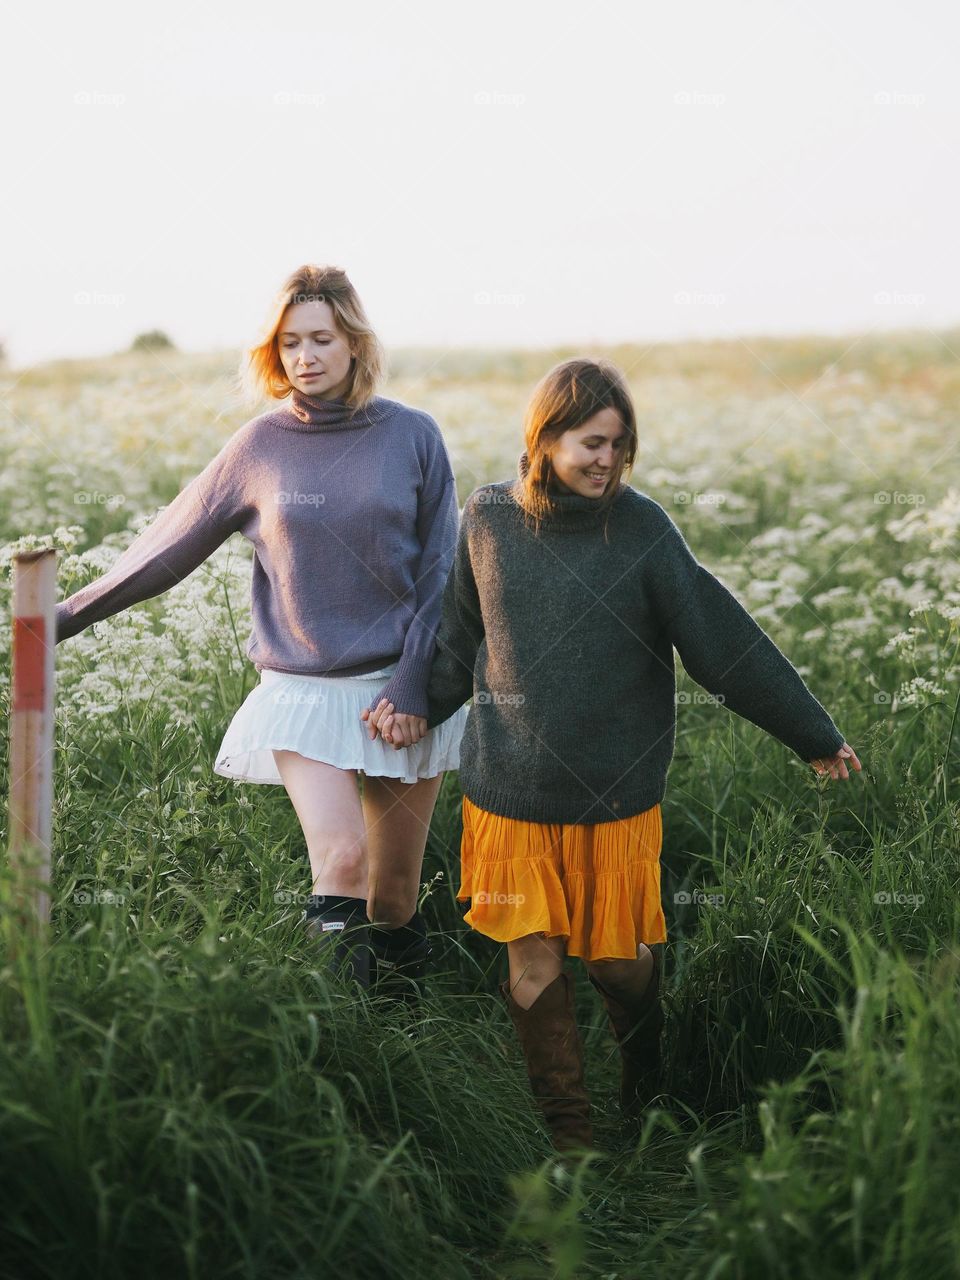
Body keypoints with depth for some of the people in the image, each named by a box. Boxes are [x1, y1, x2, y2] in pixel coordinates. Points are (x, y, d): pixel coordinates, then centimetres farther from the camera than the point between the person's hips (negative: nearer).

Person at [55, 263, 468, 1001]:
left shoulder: (412, 436, -1)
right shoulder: (260, 446, 1)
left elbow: (441, 571, 0)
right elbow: (172, 544, 7)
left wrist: (413, 684, -8)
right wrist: (69, 616, 7)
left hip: (403, 685, 0)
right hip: (305, 690, 0)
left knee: (395, 888, 4)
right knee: (341, 859, -16)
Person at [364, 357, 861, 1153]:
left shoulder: (642, 528, -6)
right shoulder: (487, 520, 0)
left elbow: (726, 642, -2)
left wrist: (815, 736, 1)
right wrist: (415, 705, 5)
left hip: (615, 791, -1)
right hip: (511, 789, 1)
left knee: (620, 959, 8)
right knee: (533, 967, 2)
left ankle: (647, 1089, 38)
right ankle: (569, 1132, 18)